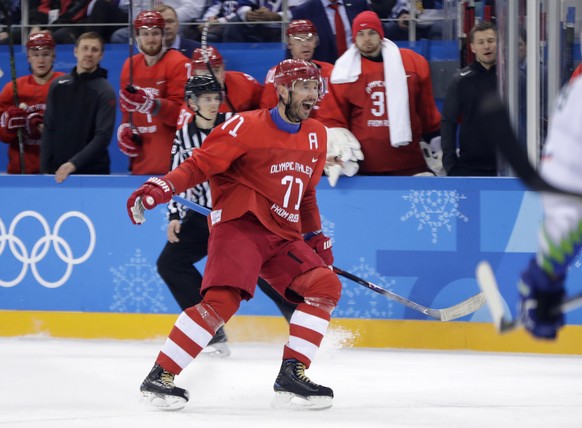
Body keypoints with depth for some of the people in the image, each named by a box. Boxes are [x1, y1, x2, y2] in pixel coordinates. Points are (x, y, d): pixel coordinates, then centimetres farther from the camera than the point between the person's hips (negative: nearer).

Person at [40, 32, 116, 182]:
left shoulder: (105, 92, -5)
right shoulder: (58, 85, 9)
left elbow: (103, 137, -13)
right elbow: (48, 130, 10)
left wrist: (73, 163, -22)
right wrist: (45, 169, 2)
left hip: (93, 172, -4)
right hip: (57, 171, 4)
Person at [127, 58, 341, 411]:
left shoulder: (315, 137, 15)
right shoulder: (246, 127, -8)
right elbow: (199, 164, -11)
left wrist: (316, 236, 26)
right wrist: (162, 187, -26)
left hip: (282, 236, 8)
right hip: (240, 224, -8)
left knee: (325, 286, -8)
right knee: (223, 298, -24)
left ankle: (292, 374, -5)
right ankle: (160, 377, -21)